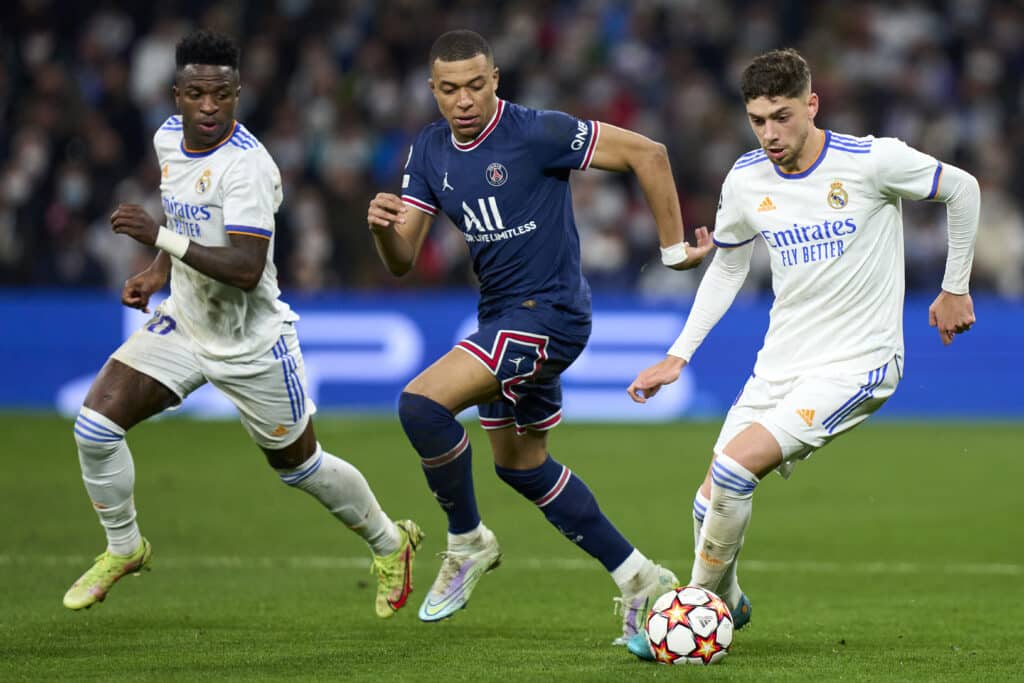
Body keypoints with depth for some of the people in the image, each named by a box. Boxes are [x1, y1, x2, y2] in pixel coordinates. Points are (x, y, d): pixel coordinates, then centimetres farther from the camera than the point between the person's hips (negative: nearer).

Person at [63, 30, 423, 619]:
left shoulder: (247, 166, -27)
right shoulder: (169, 138, -2)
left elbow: (245, 269, -34)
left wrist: (161, 238, -39)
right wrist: (158, 274, 7)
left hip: (251, 344, -6)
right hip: (184, 323, 6)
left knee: (300, 465, 12)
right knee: (96, 424, -10)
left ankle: (390, 543, 38)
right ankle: (124, 549, 12)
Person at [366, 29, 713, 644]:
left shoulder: (537, 133, -18)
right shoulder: (430, 151, 3)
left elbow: (647, 153, -15)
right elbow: (402, 261, 2)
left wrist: (674, 247, -11)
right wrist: (382, 228, -21)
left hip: (549, 312, -9)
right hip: (502, 317, 9)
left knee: (422, 403, -23)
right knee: (521, 465, 19)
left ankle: (468, 543, -2)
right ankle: (640, 580, 29)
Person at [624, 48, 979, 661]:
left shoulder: (872, 161, -15)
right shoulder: (746, 180, -1)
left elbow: (962, 189, 1)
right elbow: (727, 268, 16)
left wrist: (955, 289, 7)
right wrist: (678, 357, 11)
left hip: (855, 365, -6)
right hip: (780, 366, 6)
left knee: (734, 470, -23)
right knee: (712, 503, 2)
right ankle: (725, 605, 32)